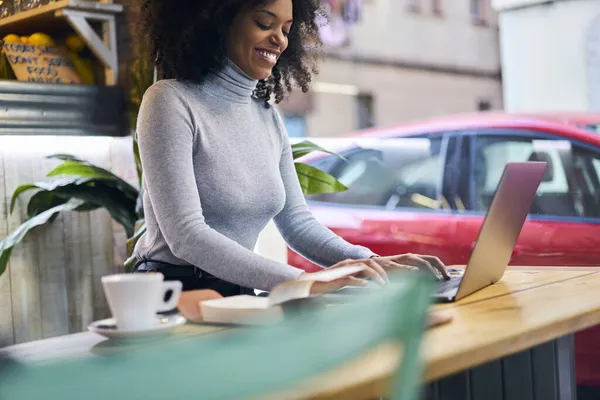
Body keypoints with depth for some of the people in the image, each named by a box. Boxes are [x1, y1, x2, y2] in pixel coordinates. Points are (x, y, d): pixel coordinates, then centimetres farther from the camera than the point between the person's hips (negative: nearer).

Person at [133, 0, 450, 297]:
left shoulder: (267, 117, 10)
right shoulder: (171, 101, -11)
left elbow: (297, 222, 11)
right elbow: (185, 235, -20)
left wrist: (373, 263, -7)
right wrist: (303, 281, -27)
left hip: (239, 297, 6)